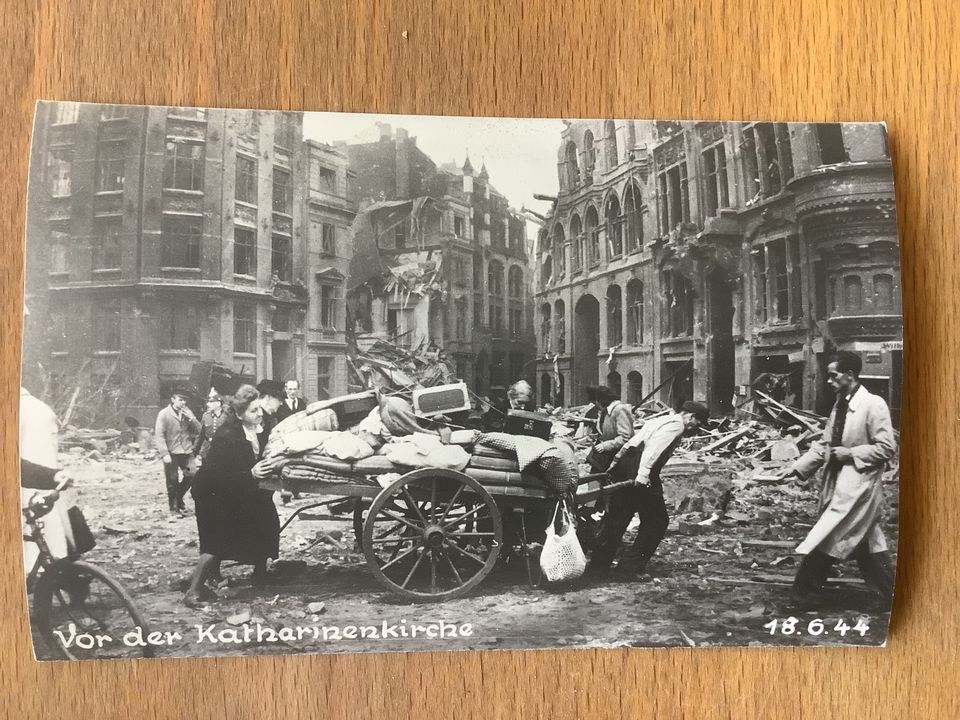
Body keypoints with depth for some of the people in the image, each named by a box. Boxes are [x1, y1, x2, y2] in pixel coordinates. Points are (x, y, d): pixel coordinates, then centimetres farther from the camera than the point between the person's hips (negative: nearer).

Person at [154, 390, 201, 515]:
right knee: (172, 480, 0)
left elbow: (198, 430, 8)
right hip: (171, 452, -4)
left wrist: (191, 418, -10)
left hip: (186, 451, 4)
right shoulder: (164, 414, -4)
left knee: (191, 475, -7)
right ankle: (174, 507, 15)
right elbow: (159, 435, -8)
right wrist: (164, 453, -15)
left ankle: (179, 497, 18)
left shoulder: (187, 413, 10)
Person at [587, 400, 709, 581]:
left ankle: (598, 566, 17)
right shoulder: (676, 425, -3)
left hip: (625, 465, 9)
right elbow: (655, 446, -20)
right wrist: (644, 473, -29)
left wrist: (615, 463, 23)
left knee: (616, 518, 13)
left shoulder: (659, 421, 24)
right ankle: (632, 565, 6)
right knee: (657, 520, 7)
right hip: (642, 477, -9)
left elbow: (631, 442, 23)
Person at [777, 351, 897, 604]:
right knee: (867, 544, 15)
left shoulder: (874, 405, -13)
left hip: (859, 486, -8)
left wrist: (850, 454, -16)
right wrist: (796, 467, 2)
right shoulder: (840, 405, 11)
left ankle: (806, 589, 3)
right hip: (838, 485, 8)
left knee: (826, 541, -7)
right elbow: (823, 445, 12)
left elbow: (887, 448, -14)